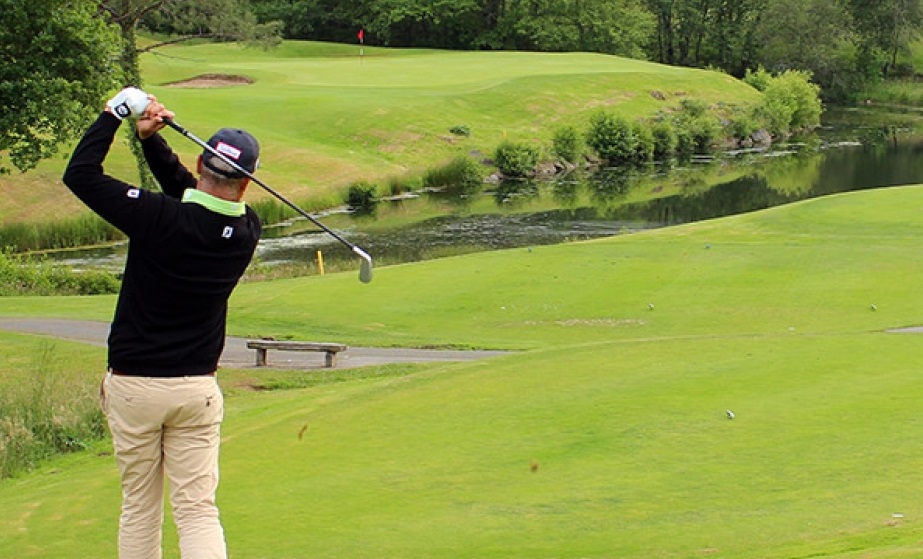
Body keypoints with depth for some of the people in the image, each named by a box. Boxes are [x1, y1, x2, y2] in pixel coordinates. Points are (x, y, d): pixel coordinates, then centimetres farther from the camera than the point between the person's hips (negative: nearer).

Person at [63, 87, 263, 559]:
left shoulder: (160, 218, -18)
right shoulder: (245, 232, -4)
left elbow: (80, 174, -10)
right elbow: (194, 195, 13)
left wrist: (116, 113, -2)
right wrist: (151, 138, 6)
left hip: (132, 384, -2)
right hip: (197, 388, 2)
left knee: (139, 509, 9)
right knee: (197, 509, 2)